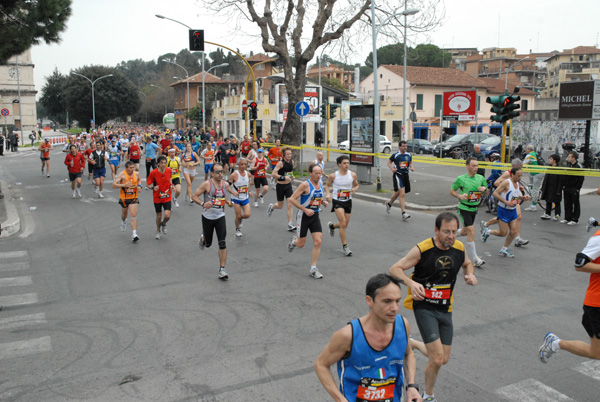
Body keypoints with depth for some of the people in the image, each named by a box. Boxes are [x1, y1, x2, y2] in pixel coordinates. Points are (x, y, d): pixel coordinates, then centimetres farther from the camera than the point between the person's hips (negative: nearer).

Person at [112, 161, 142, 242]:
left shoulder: (136, 174, -1)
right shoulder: (122, 174, -14)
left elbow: (139, 180, 23)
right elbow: (113, 185, -20)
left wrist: (139, 185, 3)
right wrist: (124, 185, -32)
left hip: (134, 198, 1)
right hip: (124, 198, -1)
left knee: (133, 215, -13)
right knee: (124, 214, 20)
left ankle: (134, 234, -18)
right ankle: (123, 221, 58)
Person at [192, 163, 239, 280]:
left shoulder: (225, 184, 1)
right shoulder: (206, 184, -12)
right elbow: (194, 195, -9)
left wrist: (228, 202, 0)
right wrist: (203, 203, -25)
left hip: (220, 217, 2)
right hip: (207, 217, -2)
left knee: (222, 244, -9)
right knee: (208, 243, 13)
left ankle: (222, 270, -3)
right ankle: (202, 238, 52)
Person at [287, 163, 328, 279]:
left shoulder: (320, 183, 5)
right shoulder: (305, 185, -17)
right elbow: (291, 199, -19)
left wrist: (323, 202, 2)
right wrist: (305, 210, -23)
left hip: (315, 216, 5)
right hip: (303, 216, -5)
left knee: (318, 241, -6)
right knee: (301, 244, 4)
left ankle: (313, 269, 3)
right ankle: (294, 240, 42)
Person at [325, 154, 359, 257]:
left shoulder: (353, 175, -6)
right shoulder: (333, 176, -11)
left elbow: (356, 185, 9)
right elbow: (327, 185, 6)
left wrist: (355, 189, -14)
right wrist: (328, 194, -11)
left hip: (348, 201, 4)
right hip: (337, 201, -4)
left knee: (345, 225, 13)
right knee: (343, 223, -16)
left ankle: (332, 225, 47)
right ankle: (345, 246, -4)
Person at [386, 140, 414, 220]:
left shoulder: (409, 155, 7)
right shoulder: (395, 155, -7)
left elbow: (410, 162, 23)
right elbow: (389, 162, 3)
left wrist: (411, 167, 1)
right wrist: (392, 168, -14)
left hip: (406, 175, 6)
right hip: (398, 175, -6)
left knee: (397, 193, 19)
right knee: (402, 194, -15)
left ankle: (389, 204, 46)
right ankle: (404, 213, -15)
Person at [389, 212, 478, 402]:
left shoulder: (459, 248, -2)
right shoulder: (422, 249, -17)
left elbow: (467, 263, 21)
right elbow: (394, 269, -15)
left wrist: (470, 275, -2)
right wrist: (411, 283, -33)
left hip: (445, 309, 6)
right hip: (424, 307, -6)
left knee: (444, 359, 10)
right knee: (437, 358, -12)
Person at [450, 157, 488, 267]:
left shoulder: (481, 178, 2)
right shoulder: (461, 179, -11)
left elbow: (485, 194, 12)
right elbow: (452, 191, -1)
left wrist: (485, 189, -11)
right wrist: (460, 196, -20)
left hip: (474, 209, 6)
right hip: (464, 208, -6)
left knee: (464, 232, 17)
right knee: (471, 232, -14)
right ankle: (474, 259, -7)